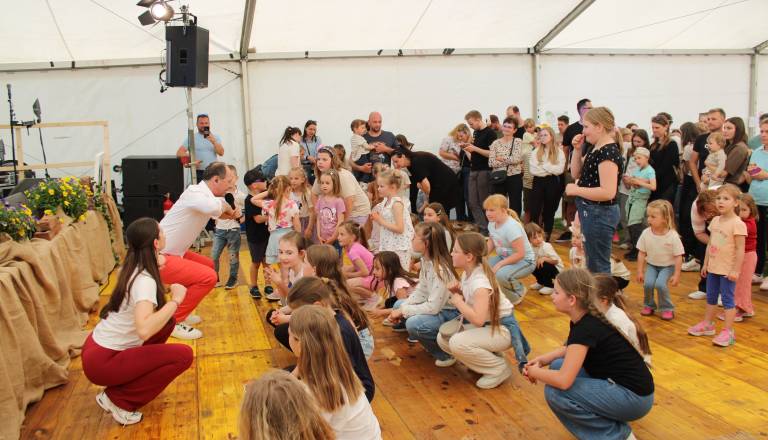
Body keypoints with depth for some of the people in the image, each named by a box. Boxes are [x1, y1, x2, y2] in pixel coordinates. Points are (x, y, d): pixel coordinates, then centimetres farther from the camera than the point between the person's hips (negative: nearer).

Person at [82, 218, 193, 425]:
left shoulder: (134, 268, 2)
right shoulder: (145, 280, -25)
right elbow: (144, 329, -40)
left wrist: (155, 266, 14)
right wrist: (175, 300, -28)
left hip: (99, 346, 9)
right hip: (101, 361, -9)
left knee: (166, 321, 14)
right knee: (183, 355, -15)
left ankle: (134, 374, 17)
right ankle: (118, 400, -3)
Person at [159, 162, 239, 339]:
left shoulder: (205, 194, 8)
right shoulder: (194, 192, -21)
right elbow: (212, 207, -42)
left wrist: (230, 213, -3)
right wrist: (225, 205, -19)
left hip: (171, 253, 10)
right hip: (158, 256, -10)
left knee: (208, 265, 22)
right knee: (208, 277, -17)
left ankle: (180, 312, 26)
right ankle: (174, 322, -4)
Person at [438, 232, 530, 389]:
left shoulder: (480, 282, -29)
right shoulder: (467, 273, -1)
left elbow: (478, 319, -38)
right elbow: (468, 301, 12)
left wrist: (457, 300, -25)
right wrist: (457, 292, -9)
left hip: (502, 328, -9)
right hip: (485, 325, 9)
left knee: (457, 343, -28)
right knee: (443, 338, -1)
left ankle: (499, 368, -6)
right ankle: (488, 357, 11)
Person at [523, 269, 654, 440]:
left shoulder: (587, 327, -25)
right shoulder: (585, 318, 1)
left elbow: (563, 381, -31)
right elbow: (571, 349, 23)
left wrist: (535, 372, -11)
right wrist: (543, 360, 8)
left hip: (634, 397, -9)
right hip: (617, 383, 9)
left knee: (554, 392, -17)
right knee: (557, 366, 8)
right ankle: (607, 418, 11)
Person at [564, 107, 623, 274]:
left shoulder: (609, 152, -20)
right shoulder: (595, 148, 8)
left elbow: (608, 192, -28)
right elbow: (576, 174, 16)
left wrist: (576, 190, -19)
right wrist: (577, 150, 3)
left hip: (599, 214, -10)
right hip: (590, 212, 10)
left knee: (598, 266, 0)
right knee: (593, 262, 20)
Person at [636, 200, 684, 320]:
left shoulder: (673, 236, -22)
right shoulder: (646, 233, -14)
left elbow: (678, 257, -14)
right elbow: (642, 254, -4)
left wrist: (676, 275, -14)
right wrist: (640, 271, -3)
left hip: (667, 266, -3)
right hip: (651, 265, 3)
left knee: (660, 284, -24)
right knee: (648, 283, -19)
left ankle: (667, 308, 0)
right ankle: (649, 305, 9)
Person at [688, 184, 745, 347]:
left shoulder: (737, 224, -16)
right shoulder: (715, 221, 5)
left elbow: (740, 249, -17)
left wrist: (736, 270, -18)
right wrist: (705, 263, 12)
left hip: (728, 270, -7)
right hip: (713, 267, 7)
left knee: (727, 299, 0)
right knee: (711, 297, 17)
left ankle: (728, 332, 7)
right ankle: (707, 324, 31)